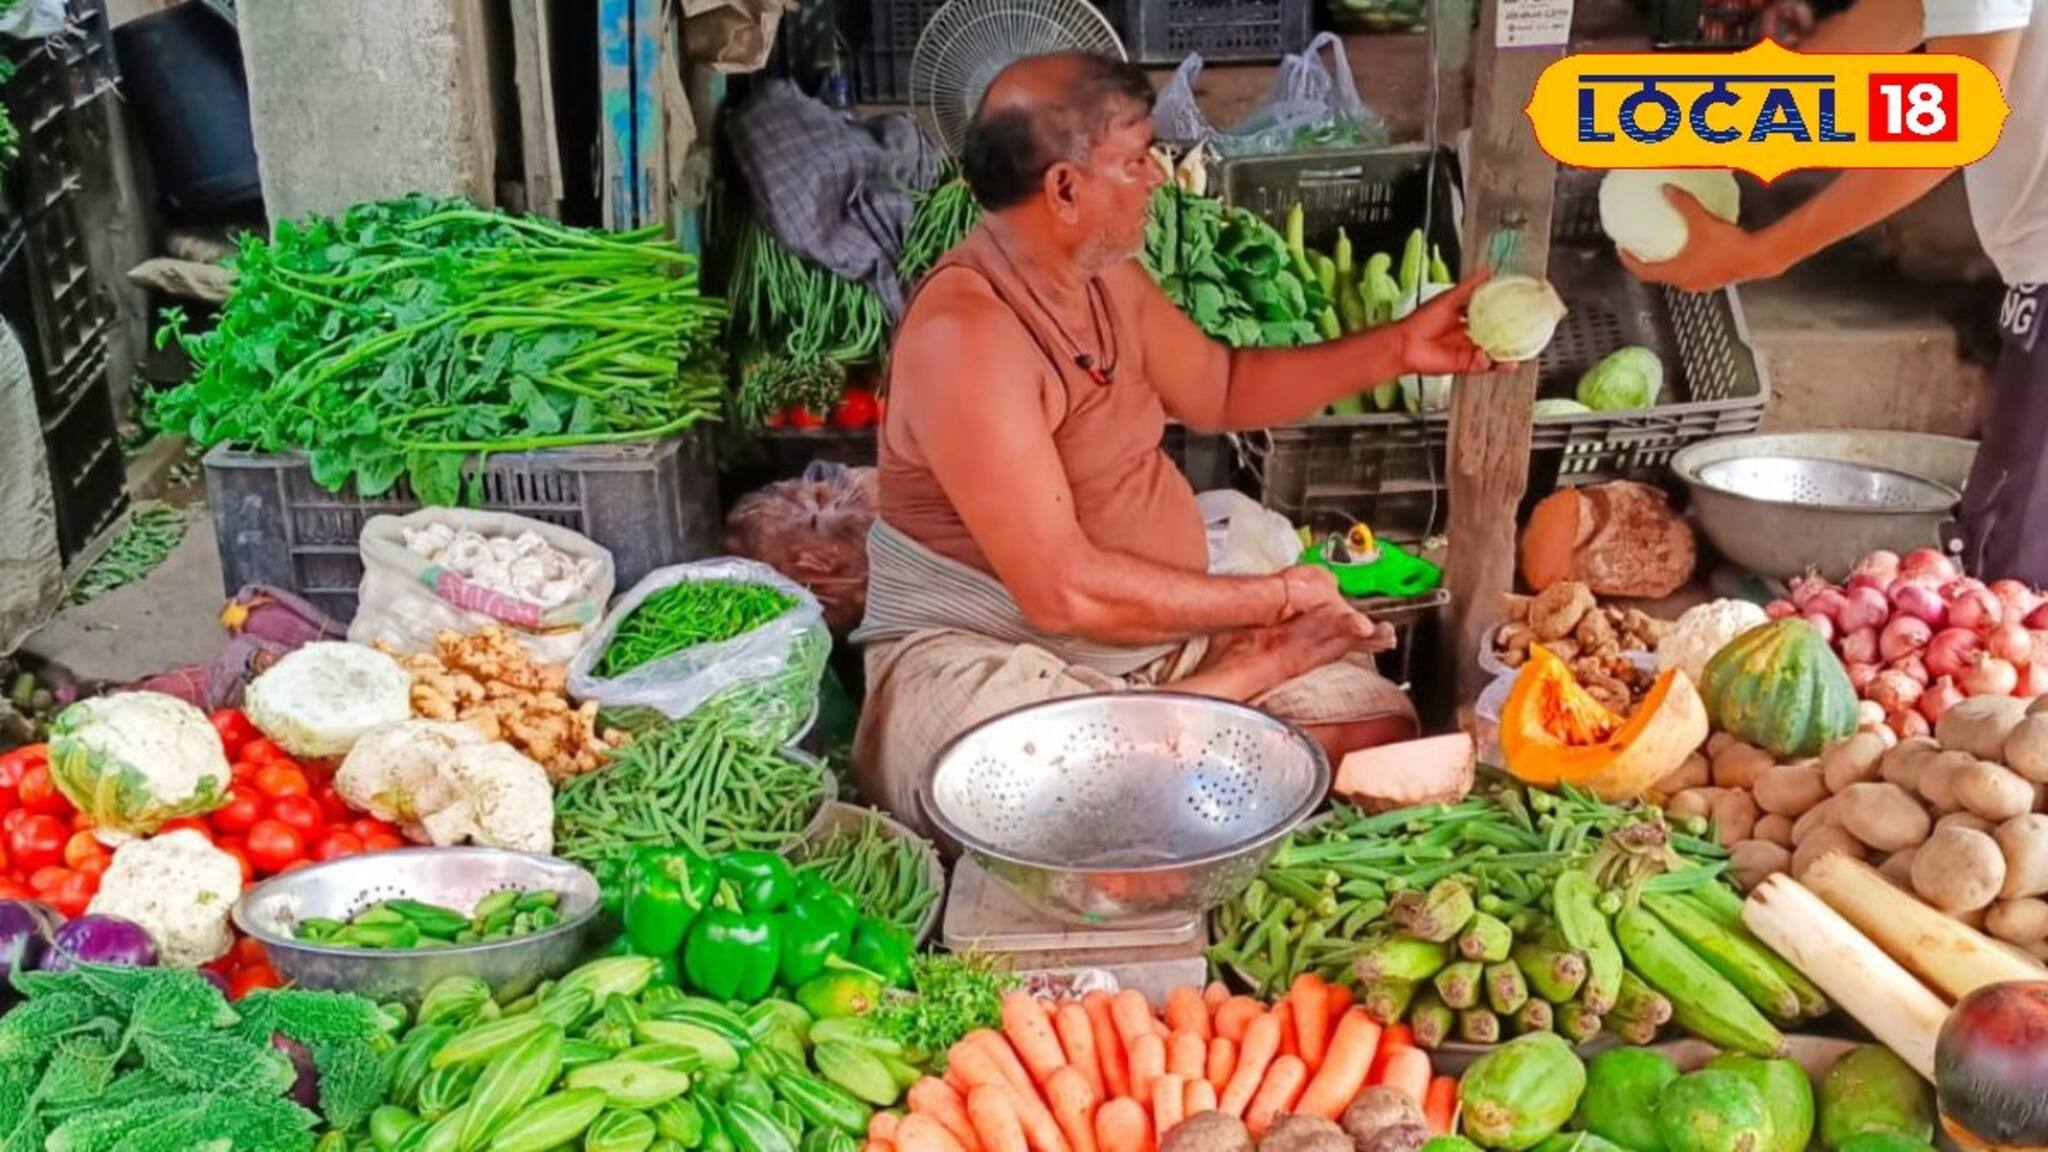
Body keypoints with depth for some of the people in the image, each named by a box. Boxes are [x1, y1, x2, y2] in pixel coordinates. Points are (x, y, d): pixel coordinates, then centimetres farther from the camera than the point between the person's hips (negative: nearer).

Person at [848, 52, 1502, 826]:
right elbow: (1063, 592, -27)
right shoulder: (964, 333, -24)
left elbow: (1221, 388, 22)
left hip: (1154, 630, 7)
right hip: (983, 655, -6)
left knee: (1381, 732, -7)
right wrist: (1278, 598, -18)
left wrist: (1398, 349, 11)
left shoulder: (1106, 275, 4)